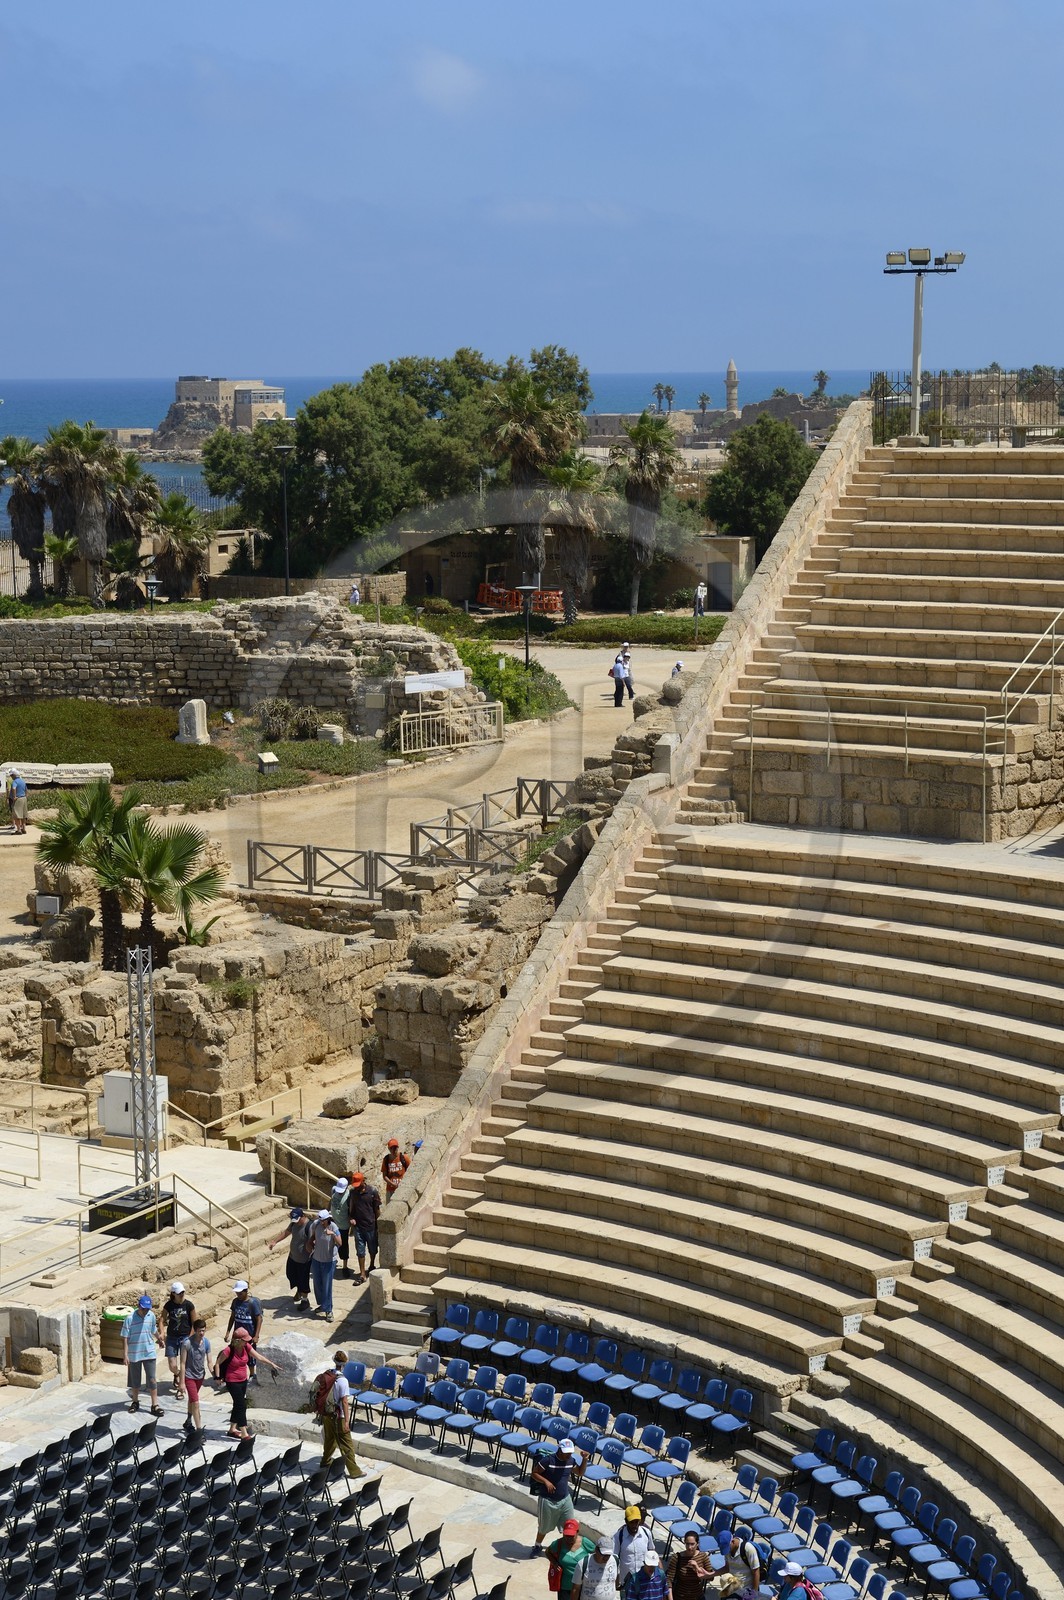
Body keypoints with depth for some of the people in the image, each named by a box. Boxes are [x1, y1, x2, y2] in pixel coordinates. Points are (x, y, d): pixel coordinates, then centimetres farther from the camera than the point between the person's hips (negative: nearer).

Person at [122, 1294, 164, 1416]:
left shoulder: (151, 1315, -3)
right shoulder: (130, 1318, -15)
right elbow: (125, 1338, -13)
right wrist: (125, 1355, -16)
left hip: (149, 1353, 2)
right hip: (134, 1354, -2)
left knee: (151, 1379, 0)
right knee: (135, 1380, 13)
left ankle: (155, 1405, 4)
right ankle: (135, 1401, 31)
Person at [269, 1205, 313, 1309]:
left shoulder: (309, 1226, -30)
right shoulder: (294, 1223, -5)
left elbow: (311, 1244, -27)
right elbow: (286, 1232, 9)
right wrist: (275, 1241, 6)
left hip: (304, 1260, -8)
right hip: (292, 1256, 8)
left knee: (303, 1280, 6)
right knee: (290, 1274, 24)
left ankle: (305, 1300, 26)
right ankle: (299, 1291, 51)